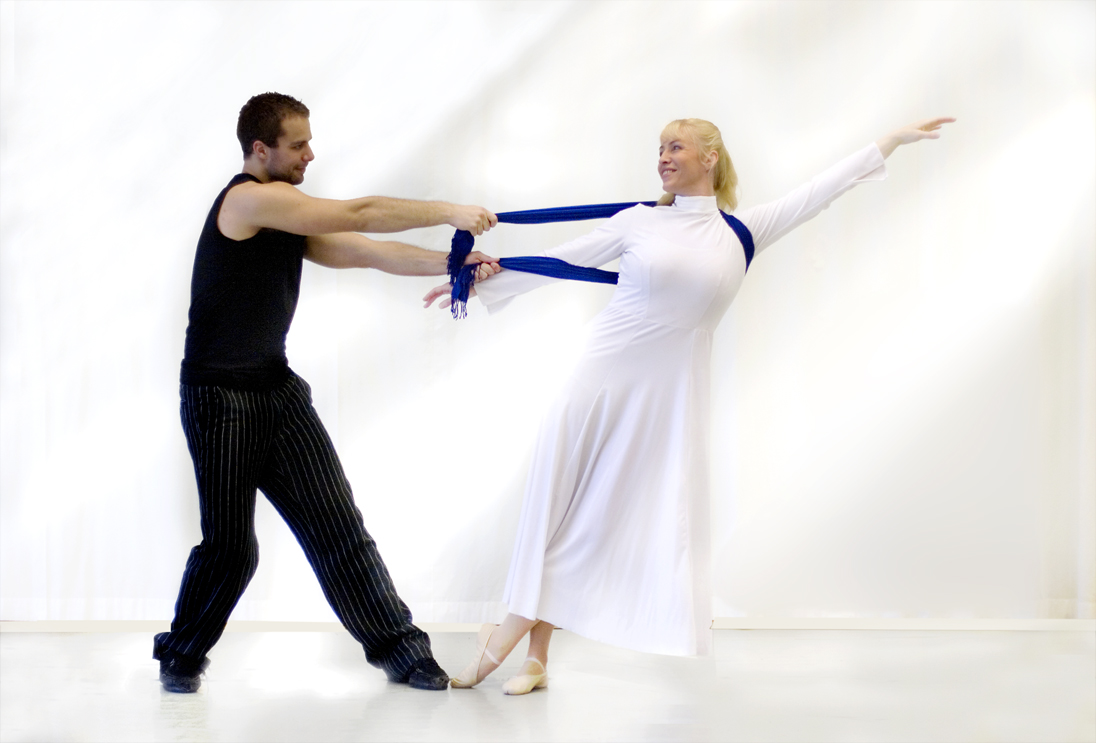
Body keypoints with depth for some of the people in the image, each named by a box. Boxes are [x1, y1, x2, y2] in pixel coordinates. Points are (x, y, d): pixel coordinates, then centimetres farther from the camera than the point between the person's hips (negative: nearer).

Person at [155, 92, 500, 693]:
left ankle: (398, 647, 7)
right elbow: (358, 215, -19)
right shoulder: (250, 199, -15)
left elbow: (365, 252, 6)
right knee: (230, 547, -4)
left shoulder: (290, 216, 13)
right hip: (220, 398, -8)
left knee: (338, 525, 2)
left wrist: (453, 263, -5)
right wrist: (448, 212, -15)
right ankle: (181, 655, 19)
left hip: (278, 391, 8)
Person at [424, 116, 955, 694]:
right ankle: (534, 656, 8)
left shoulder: (741, 233, 6)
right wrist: (481, 286, 8)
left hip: (670, 398, 1)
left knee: (667, 518, -1)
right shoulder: (640, 222, 3)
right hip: (603, 382, -1)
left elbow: (821, 190, 10)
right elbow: (560, 259, 8)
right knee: (560, 513, -1)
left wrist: (895, 140, 13)